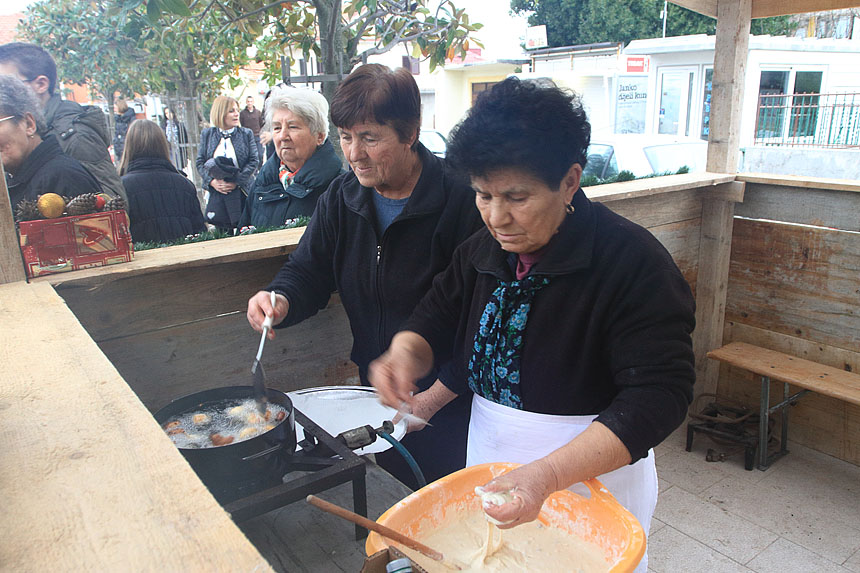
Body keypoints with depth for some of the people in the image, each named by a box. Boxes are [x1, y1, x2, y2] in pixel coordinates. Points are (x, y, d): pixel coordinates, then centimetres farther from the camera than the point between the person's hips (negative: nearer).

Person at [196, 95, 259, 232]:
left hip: (242, 192, -1)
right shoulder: (207, 134, 7)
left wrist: (237, 182, -13)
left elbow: (254, 160, -3)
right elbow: (200, 162, 7)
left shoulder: (246, 134, 2)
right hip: (216, 193, 1)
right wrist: (212, 181, -11)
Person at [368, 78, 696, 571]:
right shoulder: (483, 251, -2)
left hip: (592, 476, -5)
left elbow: (659, 395, -26)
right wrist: (406, 355, -17)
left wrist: (548, 474, -36)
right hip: (490, 469, 6)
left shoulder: (633, 262, -22)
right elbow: (436, 322, 7)